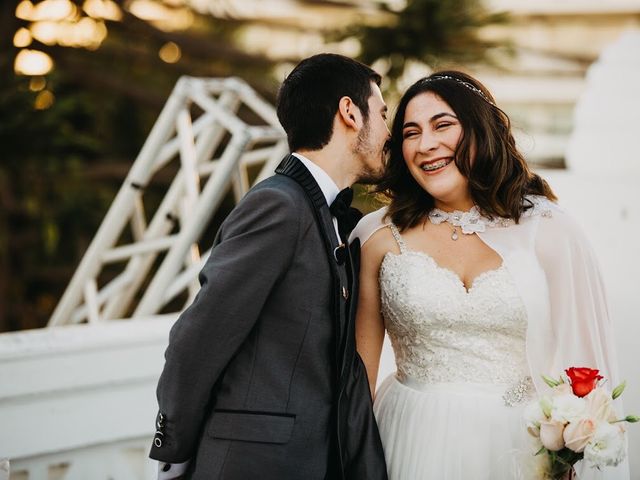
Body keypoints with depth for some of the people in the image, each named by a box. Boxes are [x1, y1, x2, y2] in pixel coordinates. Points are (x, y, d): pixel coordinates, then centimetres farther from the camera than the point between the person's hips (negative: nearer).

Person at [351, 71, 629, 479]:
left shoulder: (547, 229, -3)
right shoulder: (381, 236, -1)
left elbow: (577, 357, 0)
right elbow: (361, 364, 3)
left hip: (521, 446, 0)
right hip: (416, 445, 0)